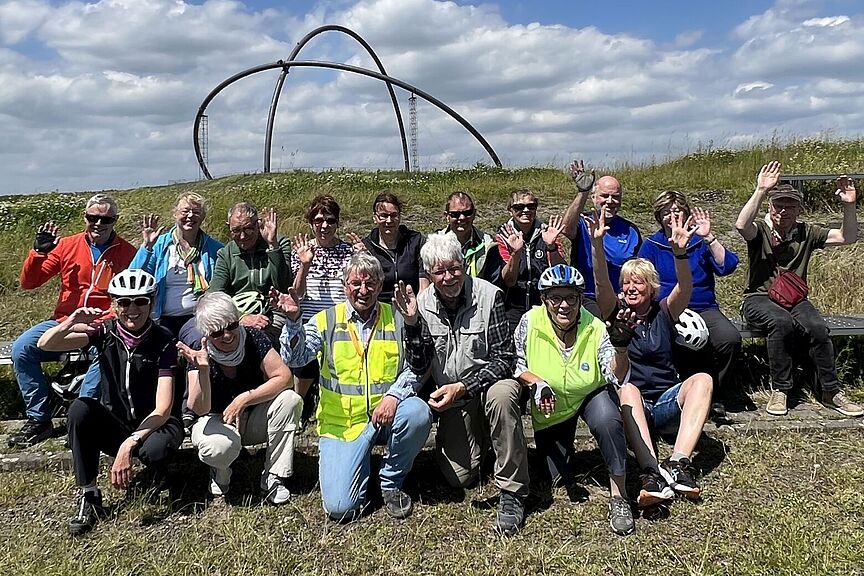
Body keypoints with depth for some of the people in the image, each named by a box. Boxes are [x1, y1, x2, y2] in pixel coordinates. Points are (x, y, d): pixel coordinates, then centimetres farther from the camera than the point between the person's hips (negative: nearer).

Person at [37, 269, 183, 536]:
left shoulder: (162, 341, -16)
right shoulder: (106, 331, -6)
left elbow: (163, 409, -21)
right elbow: (45, 344, -16)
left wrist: (129, 443, -34)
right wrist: (69, 324, -37)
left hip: (154, 424, -3)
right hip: (114, 423, 3)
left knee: (154, 450, -36)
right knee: (80, 408, -26)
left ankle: (159, 474, 5)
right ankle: (88, 496, -14)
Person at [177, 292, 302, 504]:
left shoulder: (253, 338, -17)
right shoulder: (199, 354, -18)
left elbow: (284, 377, -22)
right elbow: (199, 409, -27)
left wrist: (243, 399, -26)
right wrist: (202, 370, -43)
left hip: (254, 419, 2)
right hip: (216, 421, -2)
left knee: (290, 399, -26)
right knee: (220, 446, -37)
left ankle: (274, 478, -13)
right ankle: (220, 474, 4)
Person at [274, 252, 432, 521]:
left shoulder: (396, 319, 5)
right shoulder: (326, 321, 3)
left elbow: (414, 367, 0)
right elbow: (295, 358, -11)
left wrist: (394, 395, -19)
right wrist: (293, 320, -28)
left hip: (386, 415, 2)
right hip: (342, 423, -1)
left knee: (417, 412, -32)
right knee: (339, 507, -17)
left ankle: (391, 482, -4)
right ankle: (360, 468, 20)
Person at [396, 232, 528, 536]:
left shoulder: (488, 295, -16)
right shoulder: (422, 304, -6)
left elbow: (504, 358, -17)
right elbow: (419, 366, -6)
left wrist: (463, 387, -28)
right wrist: (411, 323, -21)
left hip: (489, 382, -2)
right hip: (451, 398, 3)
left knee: (501, 395, -38)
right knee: (460, 477, -8)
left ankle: (513, 493, -22)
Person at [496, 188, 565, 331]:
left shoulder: (546, 233, 4)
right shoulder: (503, 237, 1)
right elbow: (509, 281, -9)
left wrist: (551, 246, -20)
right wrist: (515, 252, -24)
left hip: (545, 306, 1)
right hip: (514, 307, -1)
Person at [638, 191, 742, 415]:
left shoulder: (701, 241, 13)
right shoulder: (651, 245, 11)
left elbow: (727, 266, -1)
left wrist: (708, 237, -9)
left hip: (704, 309, 2)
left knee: (730, 339, -26)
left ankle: (715, 397, -6)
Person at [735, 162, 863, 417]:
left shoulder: (806, 233, 11)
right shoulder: (760, 230, -1)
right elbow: (742, 224, -26)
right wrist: (760, 190, -30)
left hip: (795, 299, 4)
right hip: (759, 298, -3)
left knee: (817, 327, -27)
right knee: (782, 321, -36)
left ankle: (831, 392, -11)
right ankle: (779, 390, -23)